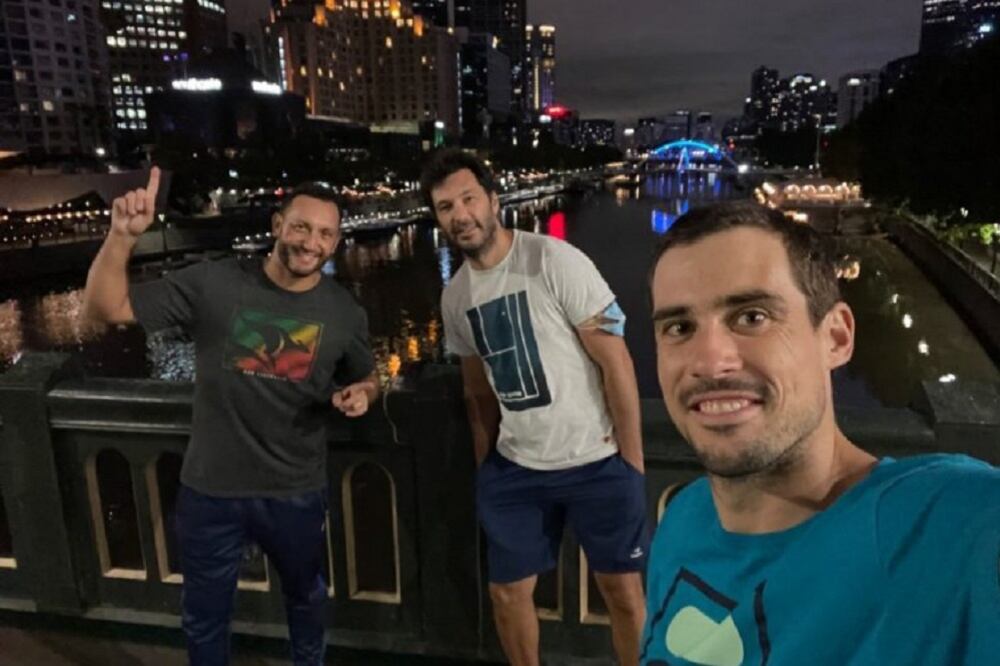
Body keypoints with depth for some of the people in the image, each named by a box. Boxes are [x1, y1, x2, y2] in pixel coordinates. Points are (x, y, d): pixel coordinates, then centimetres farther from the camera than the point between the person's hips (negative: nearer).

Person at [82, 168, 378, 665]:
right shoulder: (213, 283, -14)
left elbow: (366, 379, 9)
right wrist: (122, 235, -28)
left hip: (295, 494, 2)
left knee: (306, 598, 27)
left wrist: (360, 394, -15)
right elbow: (103, 308, -12)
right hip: (210, 490, -1)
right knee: (204, 617, 21)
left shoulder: (344, 312, -8)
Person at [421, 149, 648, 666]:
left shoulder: (555, 260, -14)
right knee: (507, 593, 15)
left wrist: (633, 459, -13)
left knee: (623, 590, 9)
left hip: (597, 462, -5)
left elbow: (615, 361, -14)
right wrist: (484, 466, 15)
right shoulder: (454, 297, 5)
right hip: (515, 468, 5)